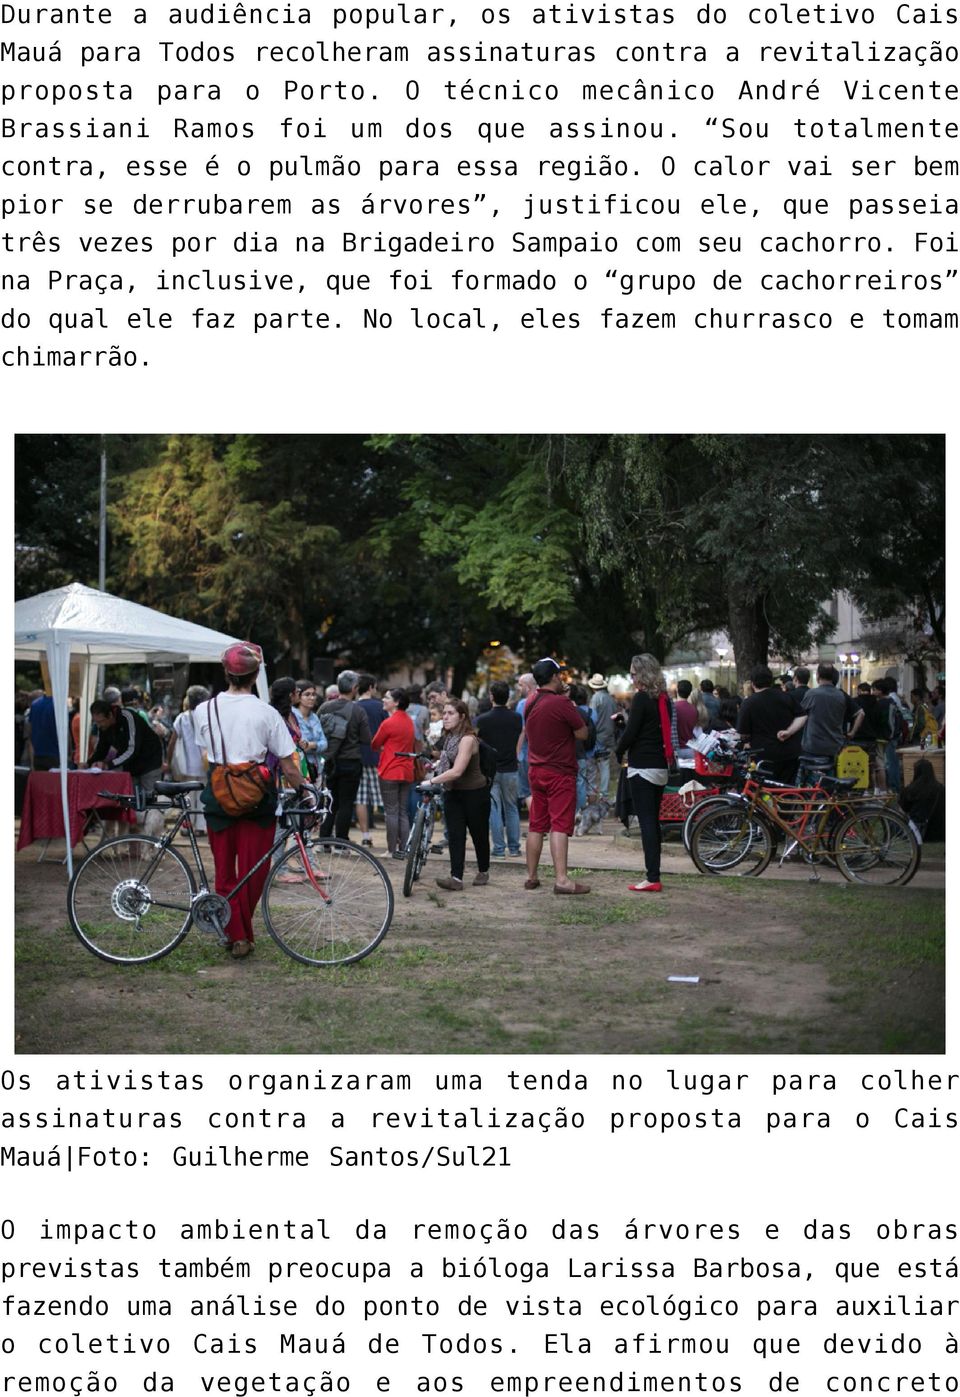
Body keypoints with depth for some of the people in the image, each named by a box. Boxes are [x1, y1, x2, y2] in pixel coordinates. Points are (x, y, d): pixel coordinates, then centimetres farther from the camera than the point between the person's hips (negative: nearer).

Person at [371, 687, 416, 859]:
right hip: (407, 772, 7)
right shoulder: (409, 721, 9)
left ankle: (392, 849, 0)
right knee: (403, 812, 10)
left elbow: (374, 745, -4)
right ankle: (404, 849, 9)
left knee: (391, 811, -1)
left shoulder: (388, 723, -14)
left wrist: (381, 748, 16)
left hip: (390, 772, -7)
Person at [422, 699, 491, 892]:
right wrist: (435, 764, 3)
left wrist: (431, 781, -28)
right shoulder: (448, 738, 6)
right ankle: (456, 878, -10)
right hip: (453, 793, 7)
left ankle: (483, 872, 28)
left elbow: (457, 771, -28)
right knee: (455, 836, -4)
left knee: (479, 833, 9)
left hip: (474, 794, -7)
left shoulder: (468, 739, -20)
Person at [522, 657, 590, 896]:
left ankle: (531, 876, 17)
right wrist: (573, 707, 2)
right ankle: (561, 879, -14)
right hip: (560, 773, -7)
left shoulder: (530, 703, 7)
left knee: (536, 826, 13)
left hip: (536, 771, 7)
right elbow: (582, 733, -12)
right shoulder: (561, 703, -17)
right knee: (560, 825, -9)